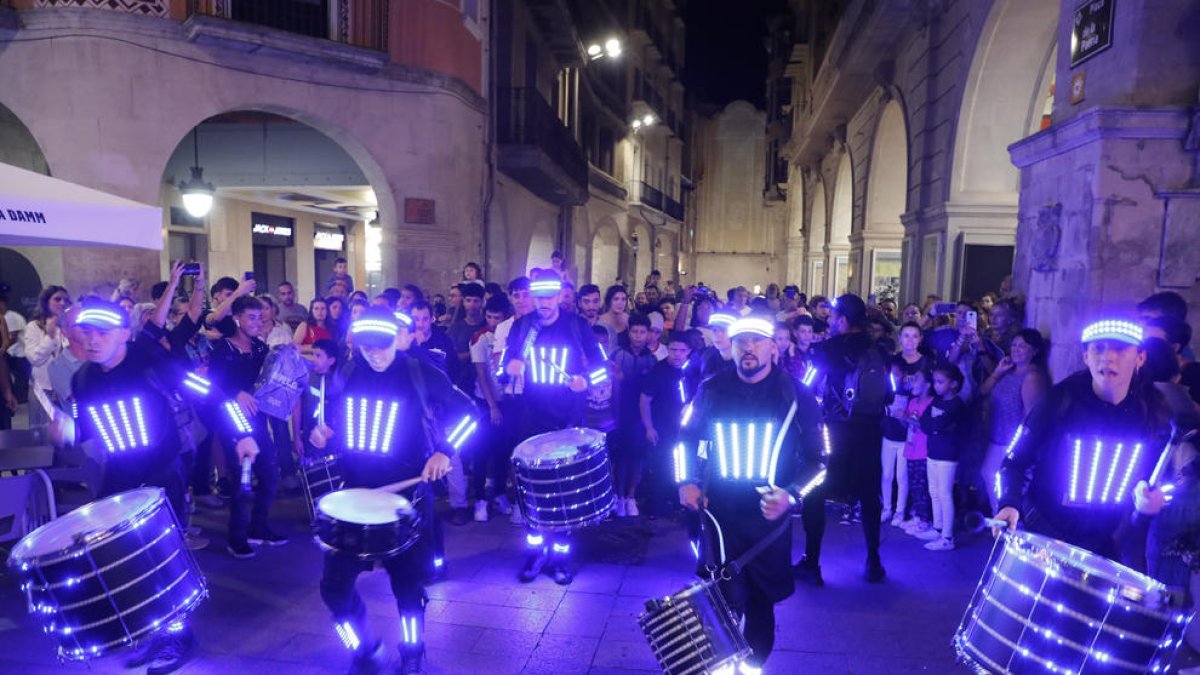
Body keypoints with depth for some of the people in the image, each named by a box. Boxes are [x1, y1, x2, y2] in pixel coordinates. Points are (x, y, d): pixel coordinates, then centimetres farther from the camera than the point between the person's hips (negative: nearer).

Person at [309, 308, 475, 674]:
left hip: (406, 497, -3)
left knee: (408, 584, 7)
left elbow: (467, 412, -2)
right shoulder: (345, 375, 1)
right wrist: (321, 432, -3)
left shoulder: (422, 375, -9)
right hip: (353, 493, 3)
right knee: (335, 584, 2)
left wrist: (444, 451, -14)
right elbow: (331, 419, 18)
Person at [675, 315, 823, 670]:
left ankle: (755, 665, 35)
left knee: (761, 600, 14)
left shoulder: (797, 396, -4)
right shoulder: (712, 389, -1)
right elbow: (687, 437, 12)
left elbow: (816, 459, -1)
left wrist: (791, 495, -17)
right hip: (720, 511, 0)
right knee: (726, 601, -4)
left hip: (770, 513, 0)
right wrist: (686, 481, -3)